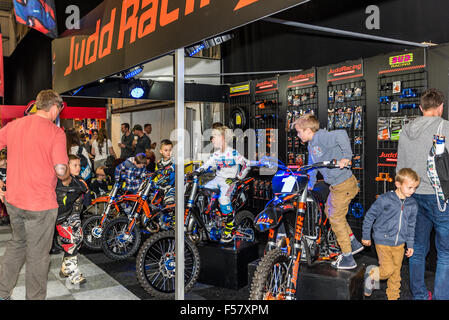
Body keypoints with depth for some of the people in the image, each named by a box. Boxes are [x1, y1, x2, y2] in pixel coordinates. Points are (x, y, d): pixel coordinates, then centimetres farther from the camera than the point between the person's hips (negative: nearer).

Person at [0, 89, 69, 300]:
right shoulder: (55, 132, -13)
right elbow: (60, 170, -18)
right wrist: (66, 176, 5)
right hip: (40, 203, -6)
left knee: (18, 243, 26)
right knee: (38, 255, 8)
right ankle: (35, 297, 21)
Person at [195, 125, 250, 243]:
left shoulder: (233, 153, -6)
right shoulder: (216, 154, 13)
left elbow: (246, 164, -3)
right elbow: (207, 165, 10)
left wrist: (238, 178, -5)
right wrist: (196, 171, -5)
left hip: (229, 180, -7)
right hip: (218, 179, 7)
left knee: (223, 198, -30)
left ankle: (230, 228, -20)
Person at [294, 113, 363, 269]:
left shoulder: (321, 137, -20)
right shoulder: (311, 145, 11)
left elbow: (341, 134, -38)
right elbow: (312, 166, 23)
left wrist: (346, 156, -38)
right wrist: (310, 185, 26)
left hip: (344, 185, -10)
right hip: (336, 185, 10)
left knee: (336, 218, 1)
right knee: (329, 211, 23)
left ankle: (348, 258, 15)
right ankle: (354, 243, 35)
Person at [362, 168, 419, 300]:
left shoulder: (412, 205, 0)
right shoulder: (385, 199, -16)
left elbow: (411, 226, 11)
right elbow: (369, 216, -7)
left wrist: (410, 245, 11)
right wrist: (366, 236, -1)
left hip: (399, 244, 5)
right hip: (383, 241, -5)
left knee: (396, 272, 15)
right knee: (387, 270, -10)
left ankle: (393, 296, 34)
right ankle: (371, 273, 20)